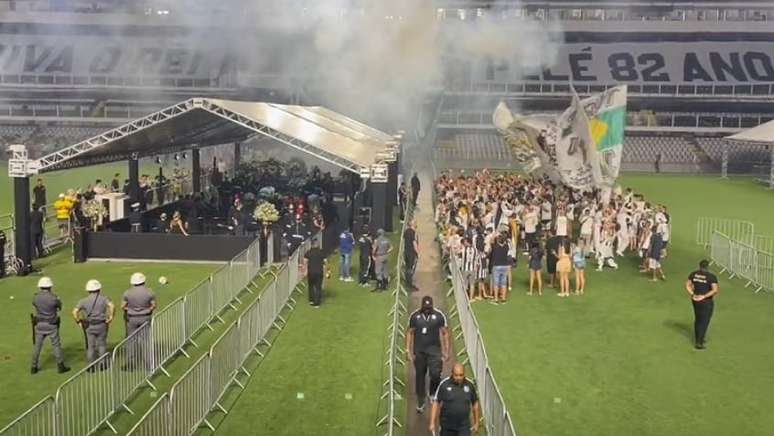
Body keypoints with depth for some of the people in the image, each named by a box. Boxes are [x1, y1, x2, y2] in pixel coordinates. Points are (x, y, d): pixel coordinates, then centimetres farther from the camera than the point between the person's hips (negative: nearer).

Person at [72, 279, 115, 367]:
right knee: (102, 345, 14)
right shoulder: (103, 298, -4)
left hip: (89, 326, 1)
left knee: (90, 346, 10)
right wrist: (111, 317, -13)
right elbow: (112, 306, -22)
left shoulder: (84, 301, 0)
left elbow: (75, 312, -10)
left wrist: (78, 322, 1)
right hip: (101, 326, -1)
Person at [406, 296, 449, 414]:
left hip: (434, 349, -1)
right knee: (419, 375, 8)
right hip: (419, 351, 1)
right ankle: (420, 402, 21)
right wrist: (408, 350, 1)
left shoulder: (439, 315, -3)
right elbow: (409, 333, 6)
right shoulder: (415, 316, -1)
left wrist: (446, 350, 0)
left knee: (435, 374, -12)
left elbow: (445, 333, 3)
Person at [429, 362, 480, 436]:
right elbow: (436, 403, -7)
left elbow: (475, 403, 9)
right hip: (447, 426, -1)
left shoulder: (469, 385, -3)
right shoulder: (444, 384, -11)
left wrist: (476, 423, 12)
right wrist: (432, 423, -11)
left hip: (464, 427, 1)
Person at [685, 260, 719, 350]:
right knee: (704, 322, 3)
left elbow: (687, 285, -2)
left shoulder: (693, 274, -1)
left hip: (695, 300, 6)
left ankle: (698, 339, 32)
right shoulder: (711, 276, -16)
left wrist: (692, 294, -10)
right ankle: (699, 343, 1)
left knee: (697, 319, 21)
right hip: (706, 302, -6)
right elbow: (715, 290, -25)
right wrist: (704, 296, -21)